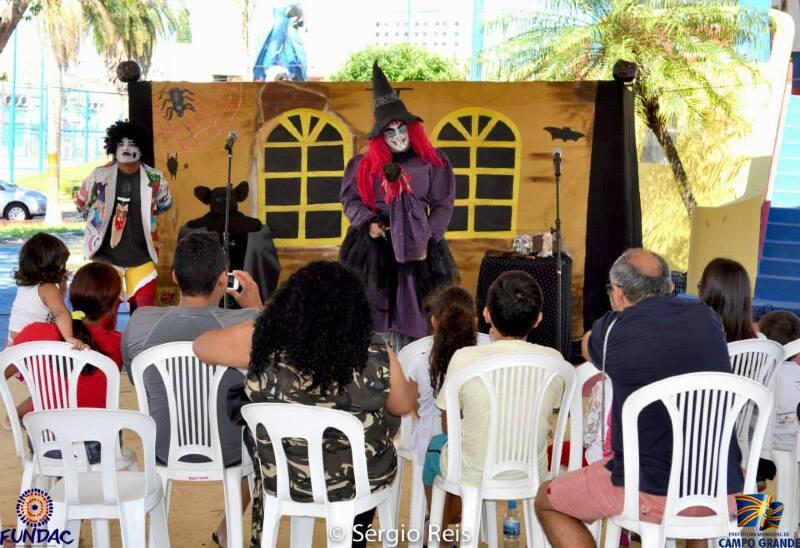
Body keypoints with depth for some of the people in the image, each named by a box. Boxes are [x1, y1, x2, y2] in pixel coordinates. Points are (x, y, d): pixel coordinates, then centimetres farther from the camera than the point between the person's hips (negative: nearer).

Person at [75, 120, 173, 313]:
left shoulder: (154, 179, -6)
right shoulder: (100, 176, -8)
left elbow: (165, 204, 14)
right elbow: (81, 203, 10)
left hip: (141, 257, 1)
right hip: (105, 255, 0)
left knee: (146, 311, 2)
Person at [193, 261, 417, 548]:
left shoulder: (261, 342, -22)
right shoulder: (378, 359, -23)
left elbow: (200, 345, -3)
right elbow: (404, 405, -3)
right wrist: (411, 386, 19)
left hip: (280, 477, 1)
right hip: (363, 479, 0)